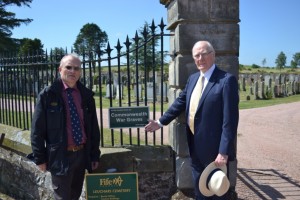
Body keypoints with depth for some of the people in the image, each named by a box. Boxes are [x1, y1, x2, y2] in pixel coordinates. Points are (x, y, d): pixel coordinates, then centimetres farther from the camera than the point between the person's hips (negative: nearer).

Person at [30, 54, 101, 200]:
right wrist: (40, 158, -7)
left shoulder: (87, 94, 3)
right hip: (60, 156, -4)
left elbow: (94, 127, 8)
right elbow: (37, 129, -6)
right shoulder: (48, 94, -8)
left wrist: (95, 154, 7)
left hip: (82, 154, 4)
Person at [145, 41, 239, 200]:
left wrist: (224, 152, -22)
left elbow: (230, 119, -20)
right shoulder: (193, 78, 8)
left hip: (214, 148, -7)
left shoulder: (227, 80, -17)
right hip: (195, 146, 7)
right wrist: (161, 121, 12)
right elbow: (181, 101, 16)